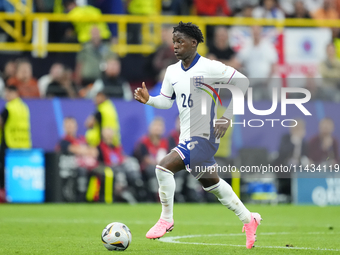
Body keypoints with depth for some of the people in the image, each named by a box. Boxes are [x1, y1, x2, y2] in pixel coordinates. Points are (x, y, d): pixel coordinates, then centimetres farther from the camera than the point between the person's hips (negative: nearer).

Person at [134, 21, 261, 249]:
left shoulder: (209, 68, -13)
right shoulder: (172, 71, 8)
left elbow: (242, 82, -9)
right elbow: (166, 101, 16)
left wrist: (227, 115, -13)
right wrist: (148, 100, -5)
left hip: (204, 136, -8)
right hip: (187, 137, 8)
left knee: (164, 167, -20)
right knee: (211, 183, 19)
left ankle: (166, 220, -4)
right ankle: (248, 219, 34)